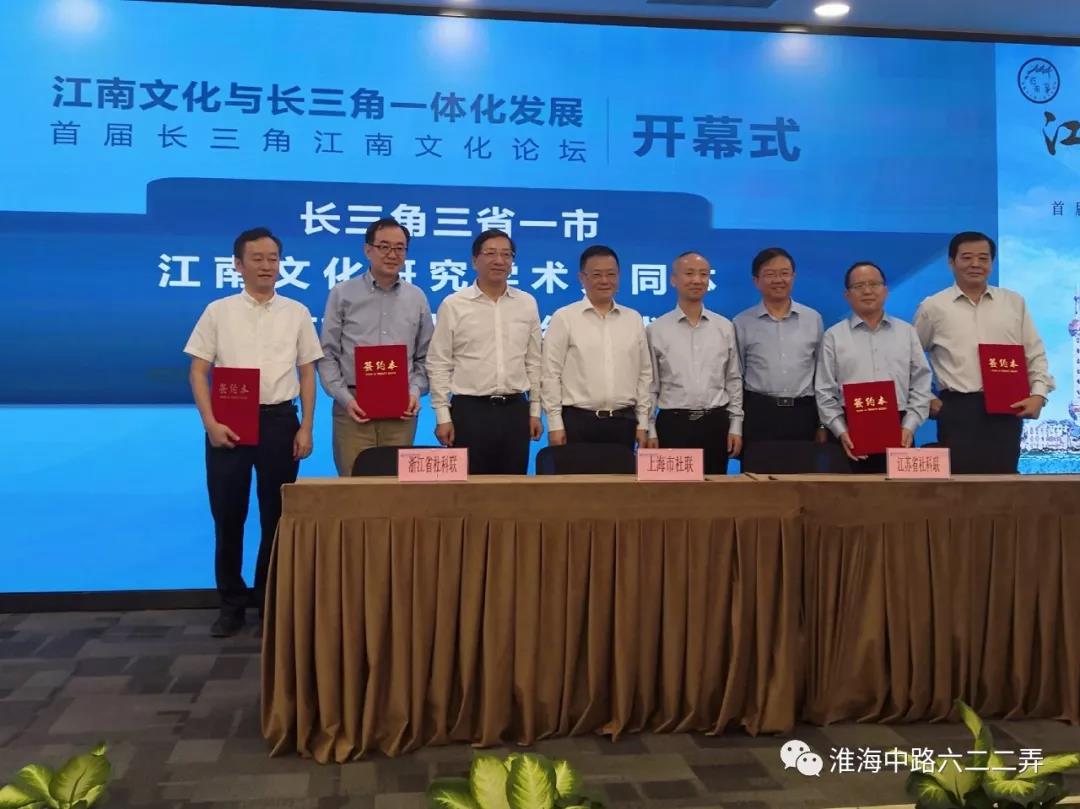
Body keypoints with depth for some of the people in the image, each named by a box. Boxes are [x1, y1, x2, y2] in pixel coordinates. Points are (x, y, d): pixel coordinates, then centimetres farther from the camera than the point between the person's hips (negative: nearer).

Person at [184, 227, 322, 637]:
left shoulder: (297, 313, 6)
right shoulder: (218, 311, 3)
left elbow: (307, 374, 7)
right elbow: (198, 371, 1)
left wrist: (306, 428, 0)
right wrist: (210, 423, -9)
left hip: (279, 420, 1)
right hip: (228, 422, -1)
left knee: (277, 516, 8)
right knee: (228, 516, 5)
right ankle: (231, 603, 20)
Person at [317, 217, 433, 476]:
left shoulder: (417, 298, 11)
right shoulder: (342, 294, 4)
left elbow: (425, 356, 12)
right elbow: (327, 354, 2)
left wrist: (416, 390, -3)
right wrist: (344, 397, -8)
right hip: (354, 406, -2)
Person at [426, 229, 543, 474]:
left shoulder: (527, 304, 7)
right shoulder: (453, 305, -2)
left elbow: (534, 362, 11)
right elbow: (439, 364, -2)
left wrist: (535, 411, 8)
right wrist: (443, 416, -7)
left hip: (515, 409, 3)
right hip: (469, 410, -3)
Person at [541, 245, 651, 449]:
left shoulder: (634, 319, 10)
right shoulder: (564, 318, -1)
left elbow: (644, 374, 11)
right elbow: (552, 374, -3)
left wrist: (643, 423, 7)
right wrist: (555, 424, -7)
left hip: (623, 421, 3)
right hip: (578, 421, -3)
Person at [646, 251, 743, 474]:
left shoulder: (725, 328, 6)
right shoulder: (656, 330, 0)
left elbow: (734, 380, 9)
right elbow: (649, 385, 2)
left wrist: (736, 426, 4)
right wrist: (650, 431, -3)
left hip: (715, 423, 2)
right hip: (673, 423, -2)